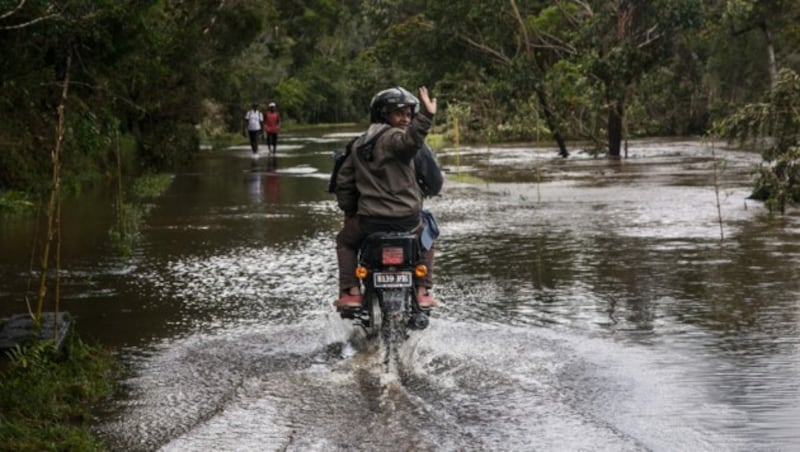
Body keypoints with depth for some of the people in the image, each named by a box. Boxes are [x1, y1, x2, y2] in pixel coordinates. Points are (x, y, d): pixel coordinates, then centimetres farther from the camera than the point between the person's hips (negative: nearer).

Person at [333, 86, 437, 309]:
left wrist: (349, 211, 25)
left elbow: (344, 181, 14)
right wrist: (427, 115, -46)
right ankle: (422, 291, 16)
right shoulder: (393, 137, -12)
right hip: (407, 219, -4)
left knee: (345, 242, 31)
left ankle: (351, 292, 14)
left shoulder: (359, 144, 10)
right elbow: (411, 140, -38)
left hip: (370, 220, 4)